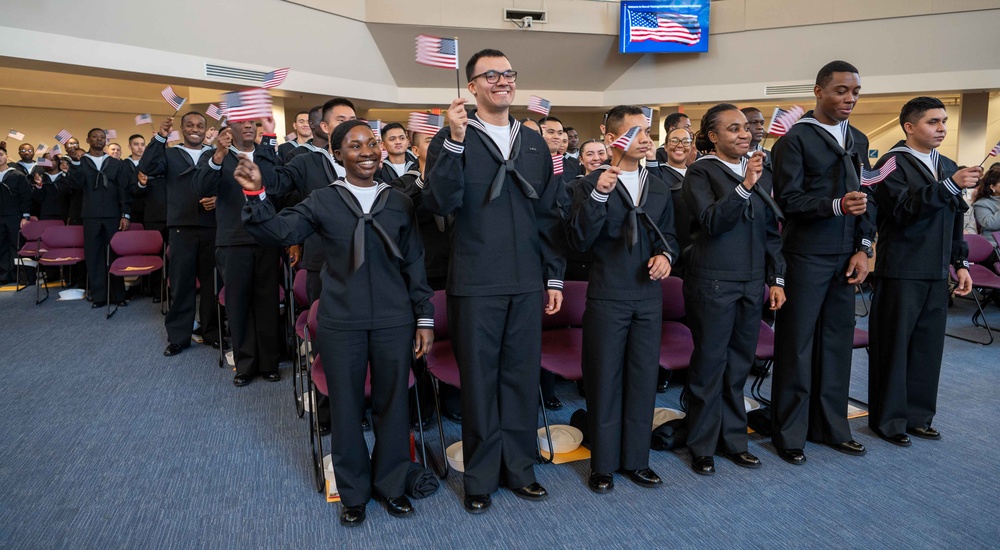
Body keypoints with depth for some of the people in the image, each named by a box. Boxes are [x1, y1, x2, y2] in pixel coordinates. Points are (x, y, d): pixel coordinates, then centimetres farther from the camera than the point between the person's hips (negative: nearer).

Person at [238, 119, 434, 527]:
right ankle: (353, 492, 30)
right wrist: (255, 194, -25)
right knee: (345, 406, 10)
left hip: (394, 322, 1)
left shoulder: (399, 202, 6)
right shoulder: (322, 202, 3)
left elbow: (414, 264, 7)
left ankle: (390, 484, 32)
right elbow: (277, 233, -9)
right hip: (341, 324, -1)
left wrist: (425, 317, 5)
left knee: (392, 403, 11)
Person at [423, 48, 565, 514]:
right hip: (475, 284, -4)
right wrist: (455, 141, -23)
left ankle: (518, 467, 28)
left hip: (527, 283, 4)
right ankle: (481, 476, 23)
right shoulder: (452, 139, 0)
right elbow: (440, 203, -14)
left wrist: (554, 276, 10)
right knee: (479, 380, 6)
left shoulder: (534, 143, 12)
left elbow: (549, 215, 13)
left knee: (522, 377, 11)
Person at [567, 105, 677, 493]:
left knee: (643, 378, 11)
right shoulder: (591, 185, -5)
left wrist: (665, 254, -3)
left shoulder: (659, 189, 11)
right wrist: (598, 195, -26)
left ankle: (636, 459, 26)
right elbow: (578, 241, -15)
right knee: (605, 379, 5)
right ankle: (603, 463, 20)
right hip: (607, 297, -5)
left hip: (648, 297, 5)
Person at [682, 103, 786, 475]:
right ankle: (702, 445, 16)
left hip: (752, 282, 5)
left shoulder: (761, 172, 12)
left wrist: (776, 279, 11)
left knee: (739, 363, 12)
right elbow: (710, 221, -17)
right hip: (713, 282, -5)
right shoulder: (701, 172, -3)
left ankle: (733, 438, 26)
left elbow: (772, 231, 15)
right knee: (710, 363, 2)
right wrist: (744, 187, -25)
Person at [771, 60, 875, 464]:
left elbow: (868, 199, 13)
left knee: (837, 342, 10)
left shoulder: (858, 141, 16)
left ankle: (830, 426, 24)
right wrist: (836, 205, -24)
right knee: (797, 344, 0)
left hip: (846, 258, 6)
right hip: (806, 256, -6)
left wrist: (863, 248, 3)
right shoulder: (796, 138, -5)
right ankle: (789, 433, 12)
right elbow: (788, 199, -12)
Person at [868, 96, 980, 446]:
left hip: (936, 273, 7)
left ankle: (918, 415, 21)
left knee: (929, 345, 9)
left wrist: (961, 264, 17)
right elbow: (904, 209, -20)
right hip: (901, 273, -7)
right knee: (894, 345, -1)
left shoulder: (948, 166, 16)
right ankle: (888, 419, 10)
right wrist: (950, 185, -25)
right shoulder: (894, 164, -6)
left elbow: (955, 223, 21)